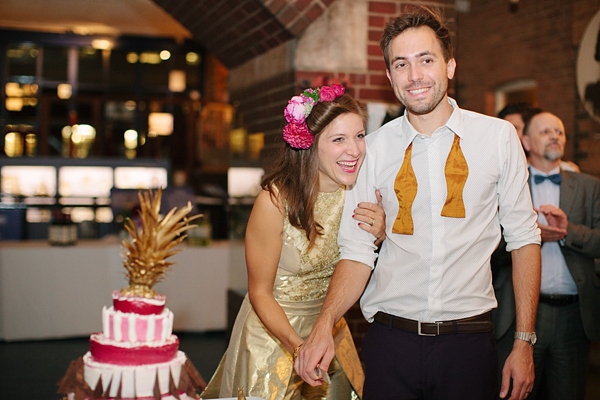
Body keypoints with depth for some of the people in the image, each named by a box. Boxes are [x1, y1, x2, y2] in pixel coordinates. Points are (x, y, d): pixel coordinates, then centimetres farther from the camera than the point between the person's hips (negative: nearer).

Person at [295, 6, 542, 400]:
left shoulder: (498, 137, -1)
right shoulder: (373, 149, 0)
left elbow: (523, 238, 2)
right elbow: (357, 251, -2)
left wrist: (525, 342, -1)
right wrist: (324, 326, -17)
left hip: (468, 338, 0)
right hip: (390, 338, 1)